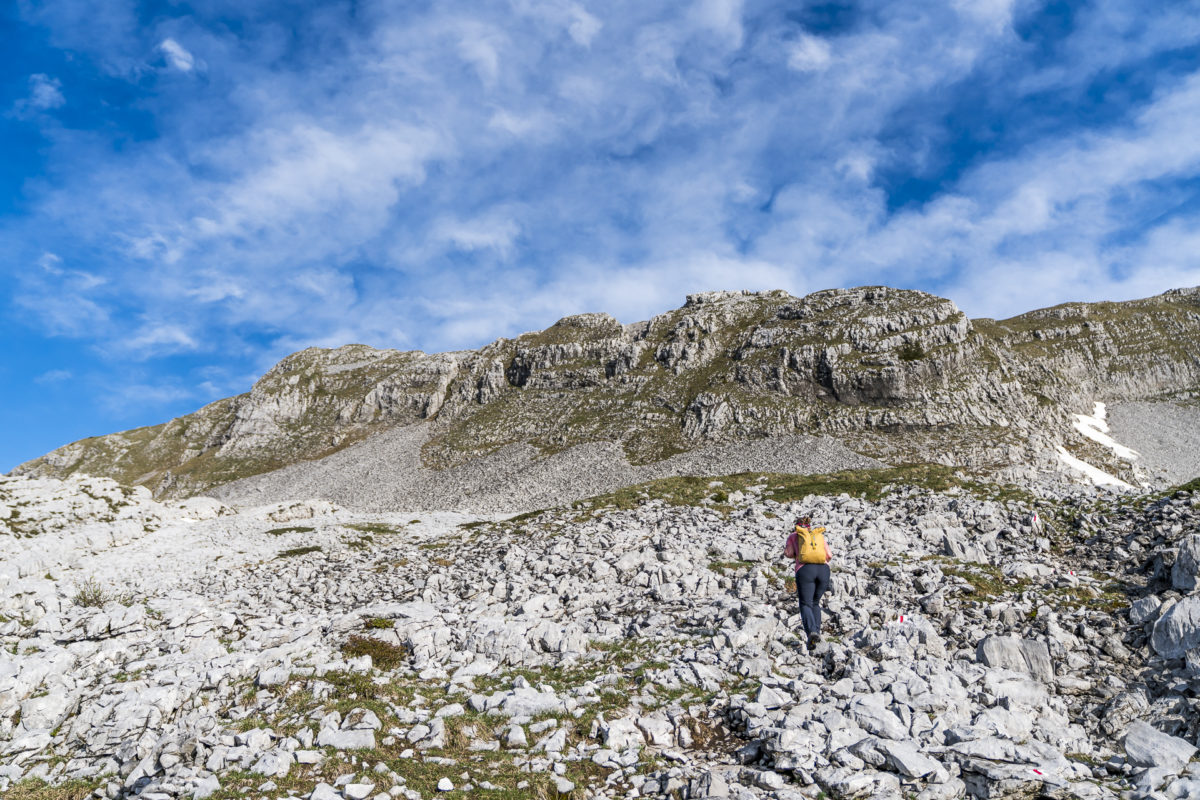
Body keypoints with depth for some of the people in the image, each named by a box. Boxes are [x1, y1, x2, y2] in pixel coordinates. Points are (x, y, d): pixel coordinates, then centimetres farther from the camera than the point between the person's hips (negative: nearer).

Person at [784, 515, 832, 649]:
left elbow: (789, 553, 9)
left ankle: (811, 631, -27)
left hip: (805, 569, -3)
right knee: (815, 603, 20)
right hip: (823, 569, 3)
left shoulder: (793, 535, 19)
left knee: (805, 604, -3)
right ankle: (817, 631, 5)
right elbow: (829, 556, 15)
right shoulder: (820, 535, 25)